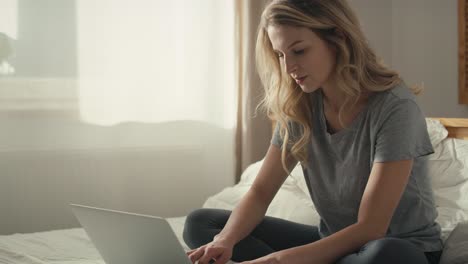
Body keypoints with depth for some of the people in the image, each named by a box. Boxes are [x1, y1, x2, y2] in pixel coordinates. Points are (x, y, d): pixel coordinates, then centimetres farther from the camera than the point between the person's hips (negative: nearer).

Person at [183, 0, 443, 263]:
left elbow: (370, 229, -26)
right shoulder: (300, 107, -4)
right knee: (201, 223, -6)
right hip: (333, 242, 5)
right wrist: (226, 240, -25)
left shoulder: (394, 107, -23)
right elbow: (260, 193, -3)